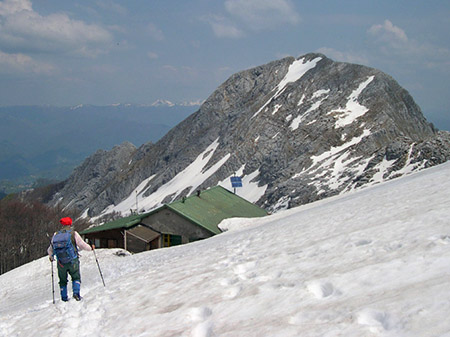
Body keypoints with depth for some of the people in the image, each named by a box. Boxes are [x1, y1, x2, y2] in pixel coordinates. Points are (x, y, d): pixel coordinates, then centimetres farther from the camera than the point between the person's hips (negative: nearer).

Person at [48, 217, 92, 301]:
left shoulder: (56, 235, 4)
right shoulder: (73, 233, -7)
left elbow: (50, 249, 14)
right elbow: (82, 245, -3)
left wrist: (51, 256, 35)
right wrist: (90, 248, 17)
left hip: (61, 263, 3)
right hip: (73, 262, -3)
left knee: (63, 280, 18)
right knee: (76, 278, 12)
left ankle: (64, 298, 18)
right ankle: (76, 292, -8)